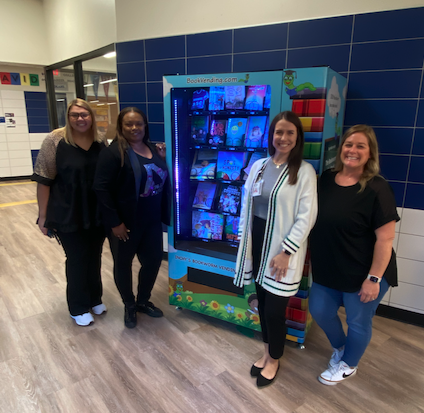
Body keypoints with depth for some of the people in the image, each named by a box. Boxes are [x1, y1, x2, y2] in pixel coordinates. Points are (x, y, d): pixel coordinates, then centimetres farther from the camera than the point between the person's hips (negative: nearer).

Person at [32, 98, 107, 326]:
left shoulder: (100, 142, 0)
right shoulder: (55, 140, -12)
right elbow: (44, 180, -11)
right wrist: (43, 216, -10)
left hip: (97, 214, 4)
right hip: (69, 215, -4)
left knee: (94, 257, 17)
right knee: (77, 260, 9)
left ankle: (95, 299, 40)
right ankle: (78, 308, 30)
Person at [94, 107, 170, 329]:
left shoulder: (153, 149, 7)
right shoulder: (113, 152, -14)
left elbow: (162, 181, 14)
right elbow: (101, 188, -18)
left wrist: (162, 160, 0)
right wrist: (114, 222, -19)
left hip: (152, 220, 6)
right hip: (125, 222, -6)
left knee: (153, 260, 15)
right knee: (123, 263, 11)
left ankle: (143, 300, 40)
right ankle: (129, 305, 36)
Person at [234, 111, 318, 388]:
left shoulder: (304, 171, -10)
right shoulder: (259, 166, 6)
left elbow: (306, 217, -13)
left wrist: (286, 252, -16)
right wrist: (245, 240, 10)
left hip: (282, 249, -5)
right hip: (257, 243, 5)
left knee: (275, 309, 4)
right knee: (262, 302, 17)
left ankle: (274, 360, 31)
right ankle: (267, 352, 40)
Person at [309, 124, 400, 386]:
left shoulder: (376, 189, -19)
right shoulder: (327, 180, -1)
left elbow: (385, 238, -19)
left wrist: (374, 278, -19)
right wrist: (313, 257, 11)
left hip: (363, 274, -6)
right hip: (329, 268, 6)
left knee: (358, 322, 14)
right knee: (319, 311, 17)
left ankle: (348, 365, 42)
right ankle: (339, 347, 48)